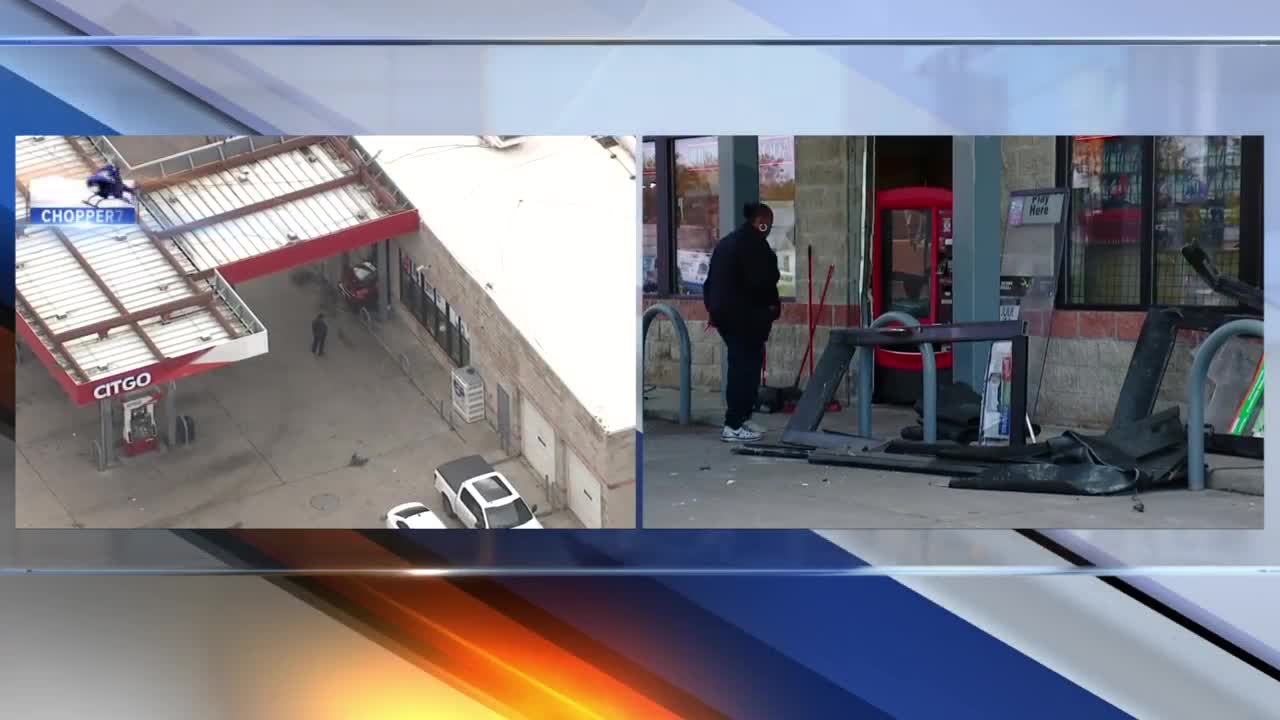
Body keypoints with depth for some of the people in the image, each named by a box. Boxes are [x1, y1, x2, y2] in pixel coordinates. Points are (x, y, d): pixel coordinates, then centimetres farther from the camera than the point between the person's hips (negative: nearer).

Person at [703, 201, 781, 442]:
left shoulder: (726, 242, 17)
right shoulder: (755, 244, -12)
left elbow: (711, 279, 19)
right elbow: (760, 282, -19)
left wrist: (713, 308, 23)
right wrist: (772, 305, -4)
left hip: (723, 311, 9)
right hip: (745, 316, -9)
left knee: (739, 365, 17)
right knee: (747, 367, -5)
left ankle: (739, 418, 21)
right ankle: (734, 425, -7)